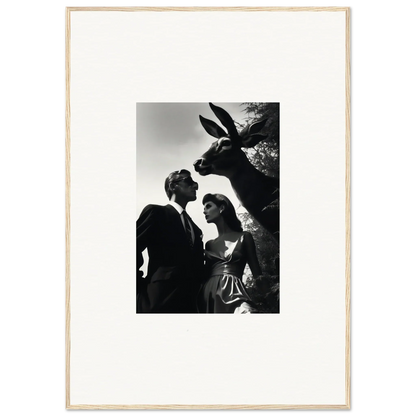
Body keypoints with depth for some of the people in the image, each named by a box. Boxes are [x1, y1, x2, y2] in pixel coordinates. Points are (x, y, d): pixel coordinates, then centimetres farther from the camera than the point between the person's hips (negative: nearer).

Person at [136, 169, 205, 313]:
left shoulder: (194, 228, 26)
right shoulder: (156, 212, 5)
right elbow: (134, 246, -6)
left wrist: (198, 295, 9)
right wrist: (139, 284, -9)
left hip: (188, 301, 7)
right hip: (159, 299, -6)